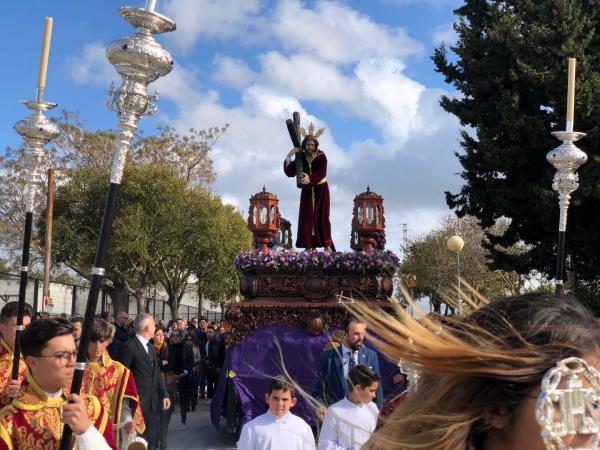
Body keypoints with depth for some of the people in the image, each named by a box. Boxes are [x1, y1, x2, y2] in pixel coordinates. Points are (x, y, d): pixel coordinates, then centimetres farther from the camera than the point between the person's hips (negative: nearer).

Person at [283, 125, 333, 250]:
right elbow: (290, 172, -7)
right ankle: (309, 244, 1)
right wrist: (288, 157, -20)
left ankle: (326, 243, 2)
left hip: (321, 190, -3)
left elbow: (322, 173, -25)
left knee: (321, 215, -4)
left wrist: (310, 178, -42)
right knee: (307, 216, -3)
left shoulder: (321, 156, -14)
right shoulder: (301, 157, -4)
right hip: (307, 190, 3)